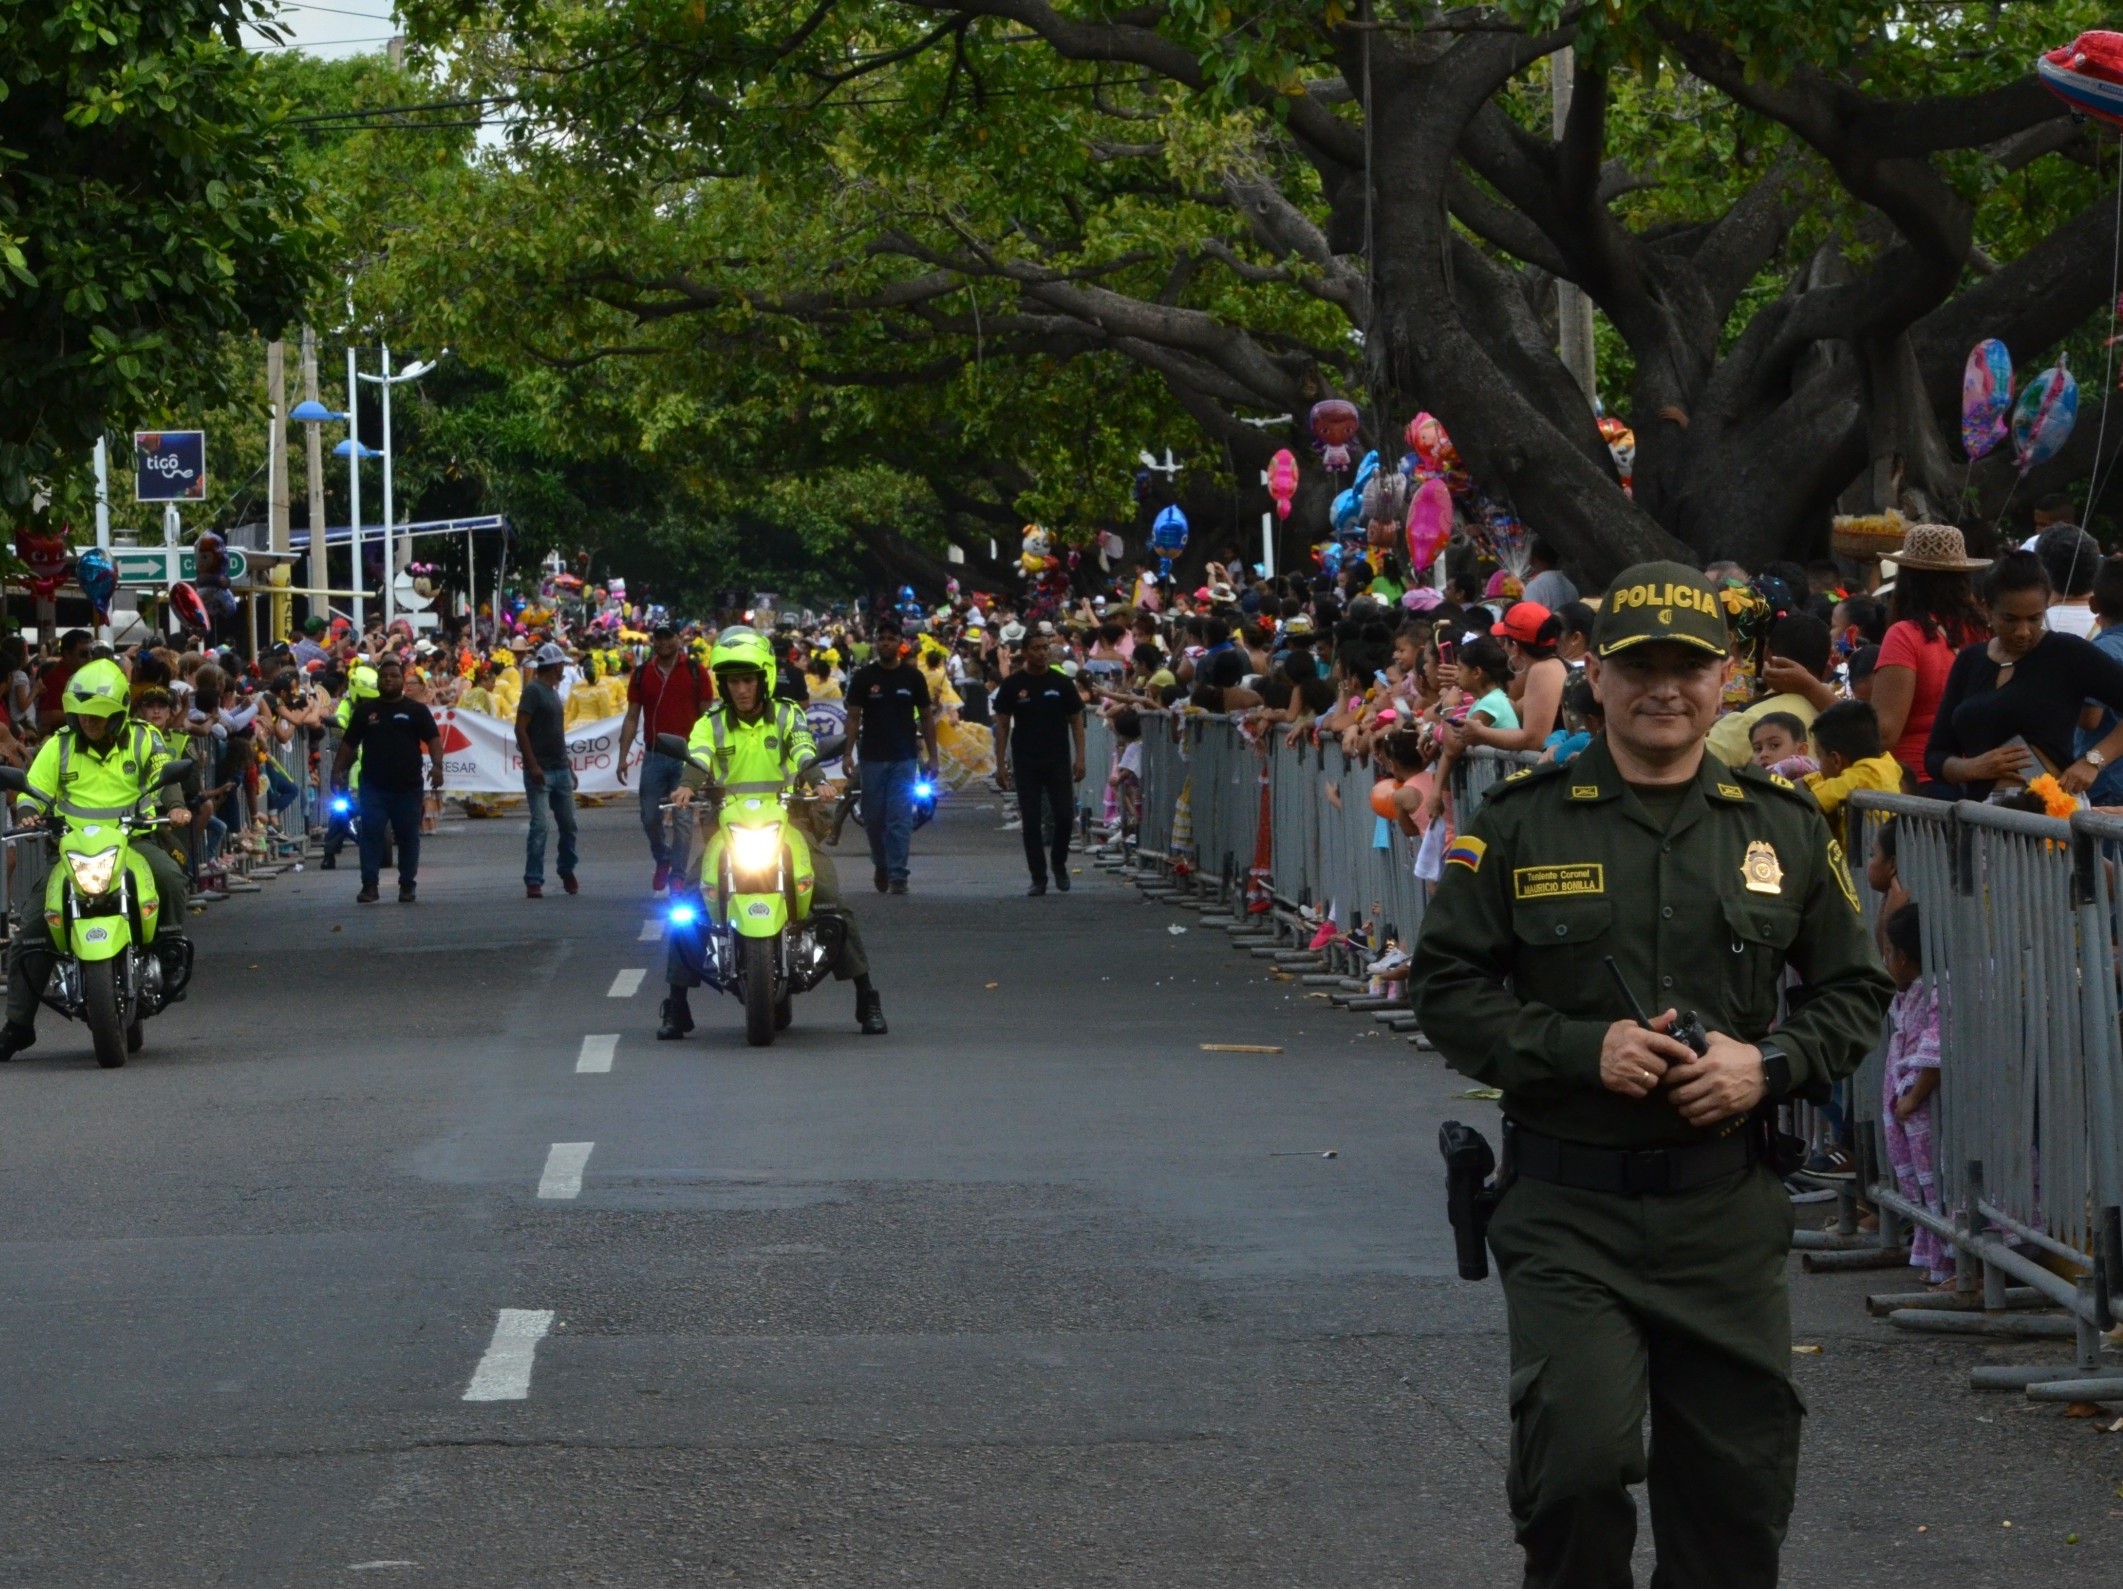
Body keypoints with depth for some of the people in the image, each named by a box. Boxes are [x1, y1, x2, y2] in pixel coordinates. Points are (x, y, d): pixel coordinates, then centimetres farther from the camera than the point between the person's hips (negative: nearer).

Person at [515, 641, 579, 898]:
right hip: (540, 771, -8)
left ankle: (567, 871, 28)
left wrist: (568, 765, 21)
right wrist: (532, 765, -20)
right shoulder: (533, 690, -10)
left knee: (568, 824, 11)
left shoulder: (553, 691, 16)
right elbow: (520, 729, -15)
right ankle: (533, 882, -7)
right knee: (540, 825, -10)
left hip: (561, 770, 8)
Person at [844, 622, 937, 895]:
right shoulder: (864, 677, 4)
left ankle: (897, 875, -8)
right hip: (872, 757, 1)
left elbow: (927, 717, 9)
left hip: (904, 757, -1)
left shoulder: (912, 677, 5)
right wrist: (849, 753, -9)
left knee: (900, 819, -8)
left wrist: (932, 757, 3)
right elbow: (853, 717, 2)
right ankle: (881, 865, 29)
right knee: (874, 818, 7)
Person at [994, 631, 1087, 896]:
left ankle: (1059, 865, 19)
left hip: (1058, 762, 0)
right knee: (1031, 822, -1)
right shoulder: (1013, 685, 2)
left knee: (1064, 816, -6)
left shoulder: (1061, 684, 4)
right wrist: (1000, 763, -4)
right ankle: (1038, 878, 4)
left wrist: (1080, 757, -4)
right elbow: (1002, 725, 3)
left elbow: (1076, 721, 6)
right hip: (1026, 763, 0)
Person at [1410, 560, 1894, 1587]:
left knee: (1737, 1483, 6)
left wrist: (1769, 1065, -6)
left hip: (1729, 1206, 3)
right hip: (1569, 1204, -3)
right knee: (1577, 1460, -16)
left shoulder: (1784, 830, 8)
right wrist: (1584, 1049, -14)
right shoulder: (1522, 824, -1)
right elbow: (1445, 986, 0)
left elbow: (1856, 991, 14)